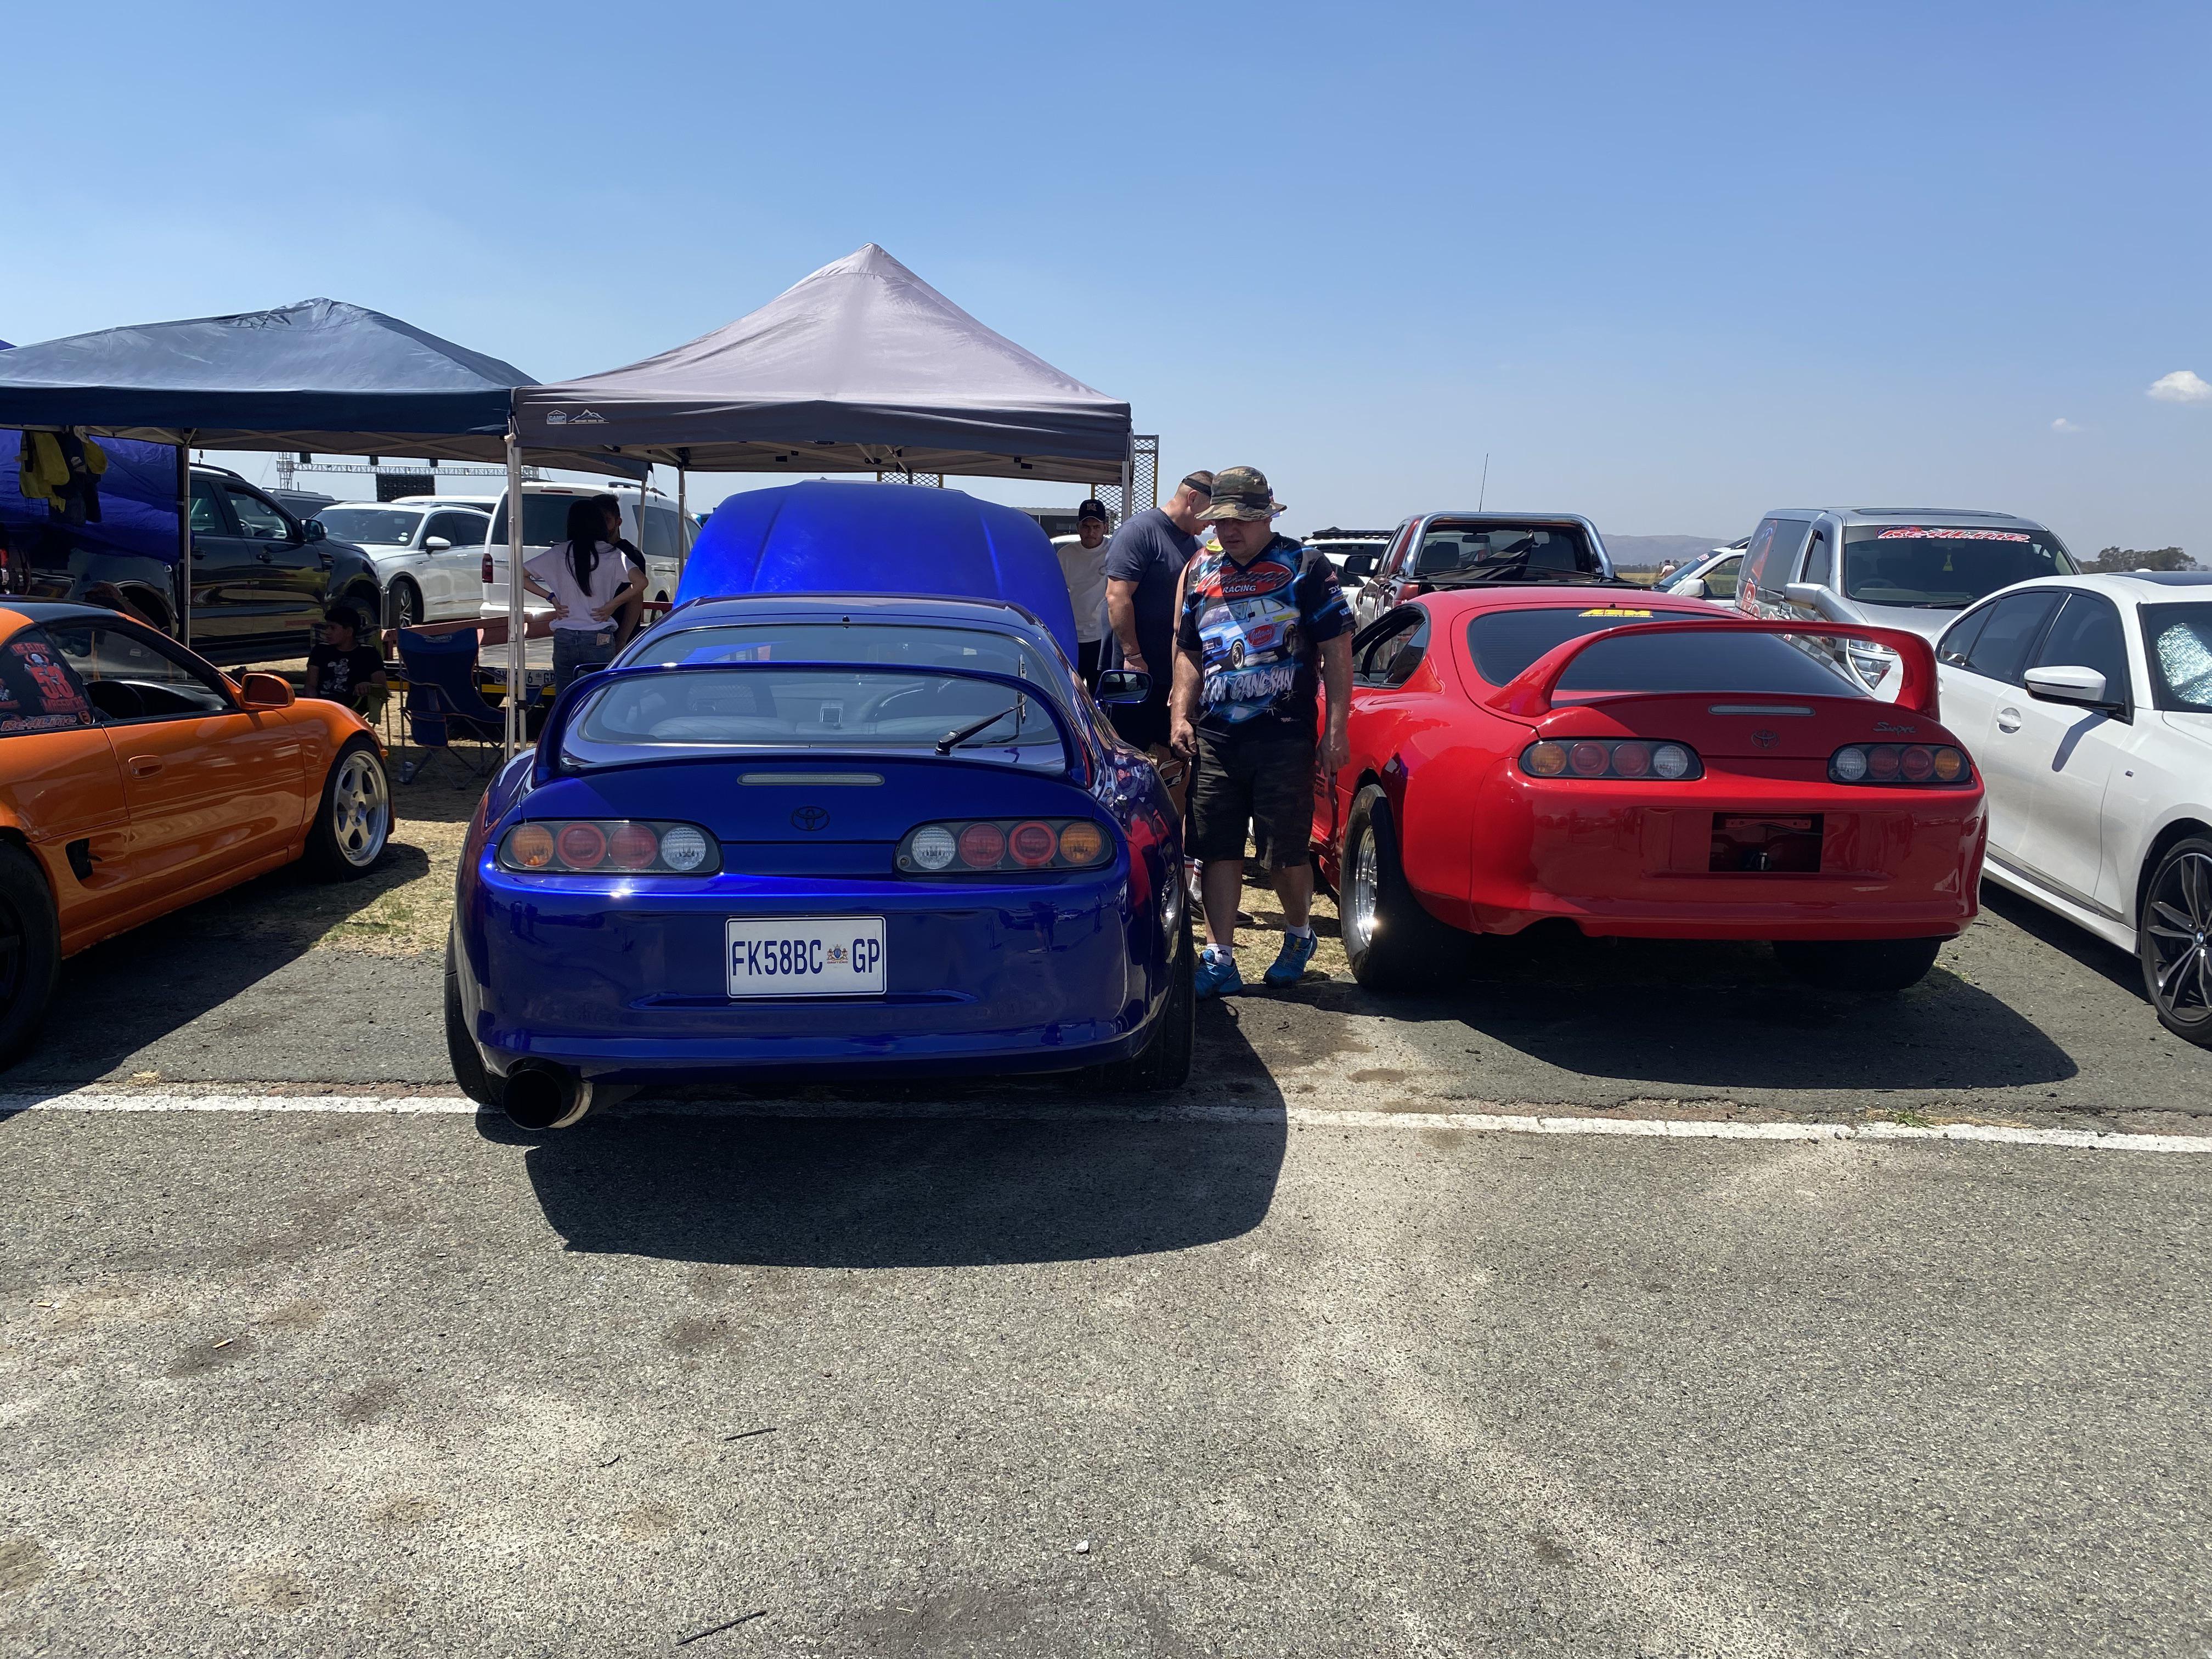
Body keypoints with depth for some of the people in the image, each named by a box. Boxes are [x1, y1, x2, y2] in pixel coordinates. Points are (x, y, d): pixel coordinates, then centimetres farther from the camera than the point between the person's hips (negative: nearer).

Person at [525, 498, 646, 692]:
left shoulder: (559, 553, 3)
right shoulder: (611, 554, -4)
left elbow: (521, 575, 5)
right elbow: (640, 583, -15)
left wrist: (551, 597, 5)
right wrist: (612, 605, -6)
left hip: (564, 639, 2)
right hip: (600, 640, -2)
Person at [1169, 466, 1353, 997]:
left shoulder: (1305, 568, 1)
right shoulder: (1200, 572, 16)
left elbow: (1337, 650, -1)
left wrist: (1335, 728, -7)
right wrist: (1180, 715, 9)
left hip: (1285, 738, -4)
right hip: (1214, 737, 4)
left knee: (1285, 853, 2)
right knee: (1217, 850, 3)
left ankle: (1299, 935, 28)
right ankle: (1219, 960, 9)